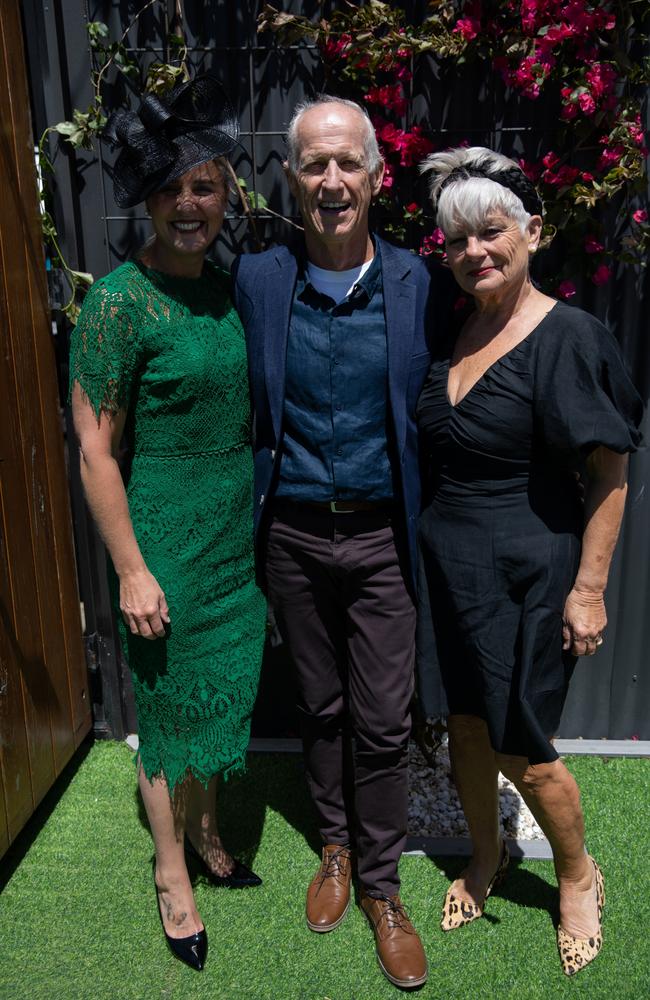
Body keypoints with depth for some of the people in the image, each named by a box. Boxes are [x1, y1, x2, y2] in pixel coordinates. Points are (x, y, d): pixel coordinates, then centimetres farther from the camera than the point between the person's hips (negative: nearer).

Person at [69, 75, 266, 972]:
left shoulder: (226, 287, 4)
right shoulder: (119, 302, -17)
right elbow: (95, 452, -16)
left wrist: (256, 514, 15)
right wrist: (131, 570, -16)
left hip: (236, 531, 7)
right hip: (166, 538, -6)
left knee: (220, 690, 20)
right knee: (171, 707, 10)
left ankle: (208, 838, 43)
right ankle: (173, 875, 33)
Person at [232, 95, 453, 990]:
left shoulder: (417, 284, -3)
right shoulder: (256, 281, -2)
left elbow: (430, 415, 2)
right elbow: (241, 409, 5)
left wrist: (429, 530, -1)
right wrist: (249, 524, 0)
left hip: (380, 538, -1)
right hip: (293, 536, 1)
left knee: (384, 722, 7)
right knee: (320, 706, 18)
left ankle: (381, 884, 30)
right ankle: (335, 846, 42)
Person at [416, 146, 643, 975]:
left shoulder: (567, 336, -15)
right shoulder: (453, 332, 5)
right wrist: (431, 535, 12)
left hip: (526, 572, -6)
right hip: (447, 563, 6)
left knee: (521, 749, 6)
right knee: (465, 725, 17)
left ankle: (578, 877, 37)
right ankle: (486, 858, 45)